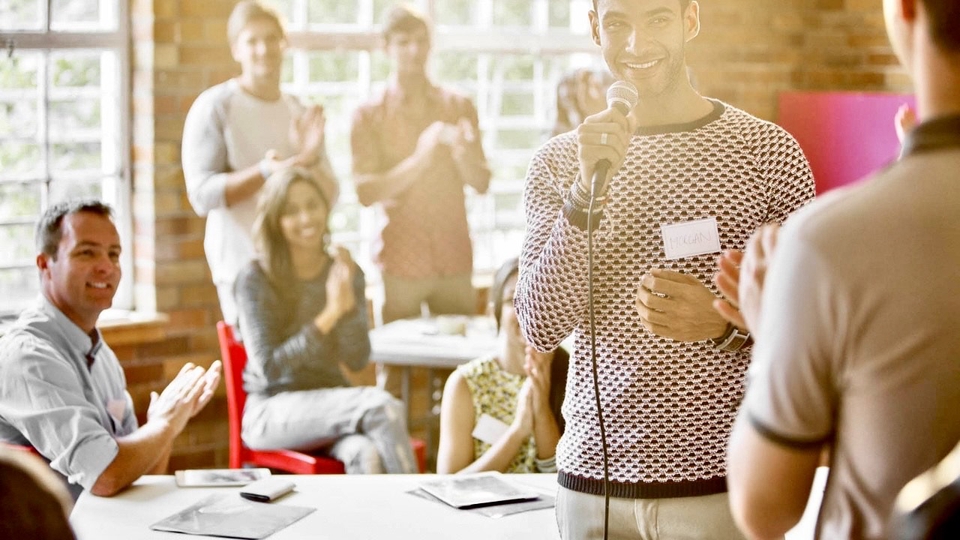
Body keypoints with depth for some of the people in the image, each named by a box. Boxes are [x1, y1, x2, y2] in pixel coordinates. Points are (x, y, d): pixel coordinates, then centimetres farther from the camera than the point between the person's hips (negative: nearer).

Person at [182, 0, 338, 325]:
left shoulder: (303, 114, 12)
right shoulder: (214, 107, -4)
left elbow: (329, 198, 9)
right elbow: (201, 194, -11)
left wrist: (310, 159, -11)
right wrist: (264, 172, -23)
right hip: (243, 265, -5)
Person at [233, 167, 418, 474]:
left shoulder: (346, 273, 6)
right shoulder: (256, 279, -7)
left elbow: (357, 361, 0)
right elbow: (268, 367, -13)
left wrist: (348, 303, -17)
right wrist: (329, 314, -20)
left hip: (330, 403, 4)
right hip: (273, 410, -3)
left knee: (367, 456, -34)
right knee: (381, 406, -30)